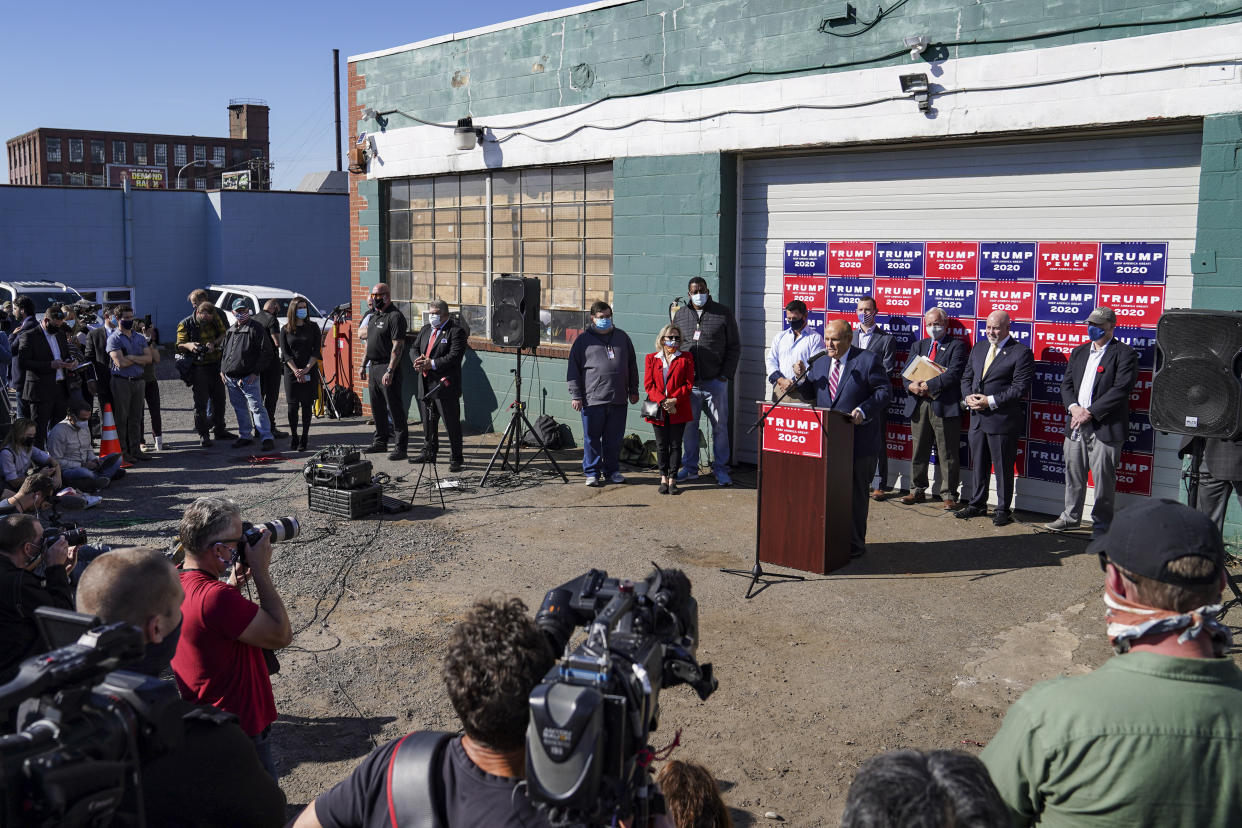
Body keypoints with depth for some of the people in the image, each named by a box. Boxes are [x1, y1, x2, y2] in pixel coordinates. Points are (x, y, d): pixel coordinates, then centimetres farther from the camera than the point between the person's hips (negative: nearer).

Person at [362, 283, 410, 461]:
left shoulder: (395, 316, -12)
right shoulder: (374, 315, 16)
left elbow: (398, 346, -19)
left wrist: (390, 371, -25)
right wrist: (364, 365, 19)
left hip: (387, 367, -9)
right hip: (374, 366, 9)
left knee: (395, 408, -6)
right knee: (377, 407, 15)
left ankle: (401, 446, -4)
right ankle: (380, 442, 26)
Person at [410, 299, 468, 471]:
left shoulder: (456, 331, -9)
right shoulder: (426, 329, 16)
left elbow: (455, 356, -18)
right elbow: (414, 348, 16)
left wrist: (432, 364, -20)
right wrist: (418, 360, -7)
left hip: (445, 385, -7)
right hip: (425, 385, 7)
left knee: (452, 423, -3)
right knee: (428, 421, 17)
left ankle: (456, 458, 4)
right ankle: (429, 453, 31)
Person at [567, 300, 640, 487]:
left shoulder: (622, 337, 13)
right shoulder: (583, 340, 2)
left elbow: (632, 365, 18)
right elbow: (573, 369, 1)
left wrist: (633, 391, 16)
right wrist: (575, 395, -4)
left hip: (618, 399, 3)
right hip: (592, 400, -3)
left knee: (614, 438, 9)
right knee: (592, 438, 2)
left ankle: (612, 471, 22)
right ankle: (592, 473, 13)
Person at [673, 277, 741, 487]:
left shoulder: (723, 314, 3)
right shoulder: (680, 315, 11)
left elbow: (734, 346, 4)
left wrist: (726, 374, -5)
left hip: (715, 381, -2)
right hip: (688, 382, 2)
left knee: (720, 426, 1)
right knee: (689, 426, 7)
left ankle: (720, 470, 10)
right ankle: (689, 467, 19)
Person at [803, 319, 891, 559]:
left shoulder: (868, 360, -7)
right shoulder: (820, 363, 11)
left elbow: (885, 390, -9)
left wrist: (863, 411, -21)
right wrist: (802, 377, -2)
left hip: (859, 441, -6)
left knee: (856, 495, 5)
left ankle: (855, 544, 15)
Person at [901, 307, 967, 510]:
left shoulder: (956, 346, 1)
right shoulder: (920, 345, 18)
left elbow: (953, 373, -13)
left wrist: (929, 385, -19)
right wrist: (912, 386, -12)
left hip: (945, 406, -5)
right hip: (920, 404, 5)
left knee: (947, 454, 0)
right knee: (918, 451, 11)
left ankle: (948, 495, 8)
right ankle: (917, 491, 22)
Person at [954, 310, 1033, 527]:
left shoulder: (1021, 352, -7)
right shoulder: (978, 348, 14)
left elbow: (1019, 387, -14)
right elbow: (966, 377, 17)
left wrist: (991, 401, -19)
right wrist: (968, 397, -3)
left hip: (1002, 419, -6)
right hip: (977, 418, 6)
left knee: (1003, 467, 2)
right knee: (979, 464, 16)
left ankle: (1003, 510, 14)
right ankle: (977, 504, 28)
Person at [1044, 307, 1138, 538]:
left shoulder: (1124, 354, -4)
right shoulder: (1079, 352, 17)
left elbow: (1120, 390, -14)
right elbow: (1066, 384, 14)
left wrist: (1090, 412, -15)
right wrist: (1074, 407, -6)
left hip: (1105, 426, -6)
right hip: (1077, 425, 6)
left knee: (1103, 479, -1)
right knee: (1073, 473, 13)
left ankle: (1102, 524, 10)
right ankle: (1070, 517, 26)